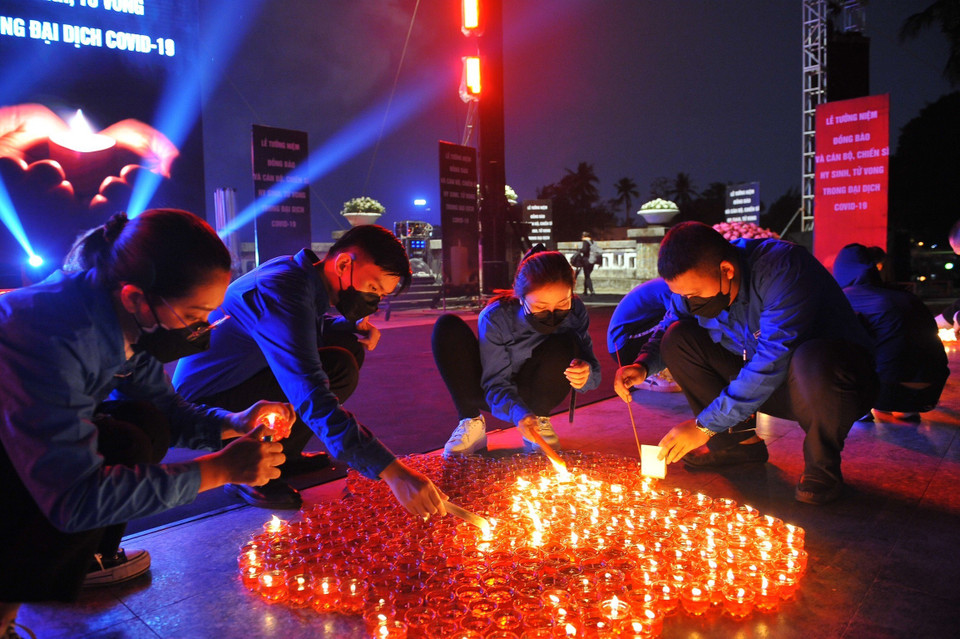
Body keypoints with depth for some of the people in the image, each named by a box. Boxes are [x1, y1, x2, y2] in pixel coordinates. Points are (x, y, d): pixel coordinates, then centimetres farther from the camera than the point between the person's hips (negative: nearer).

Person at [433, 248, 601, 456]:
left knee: (566, 344, -29)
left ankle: (539, 421, -8)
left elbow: (591, 365, -15)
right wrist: (519, 414, -46)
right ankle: (471, 424, -18)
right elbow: (496, 383, -25)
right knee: (448, 327, -25)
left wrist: (586, 374, -41)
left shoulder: (575, 312, -20)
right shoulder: (494, 318, -27)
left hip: (531, 394, 1)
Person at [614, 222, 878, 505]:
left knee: (812, 362, -41)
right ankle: (740, 441, 0)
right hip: (758, 385, 6)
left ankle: (822, 464, -11)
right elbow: (666, 328, 9)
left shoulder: (781, 268, -29)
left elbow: (774, 359, -34)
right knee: (678, 338, -10)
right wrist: (643, 365, -14)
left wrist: (705, 426, -31)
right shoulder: (695, 281, -8)